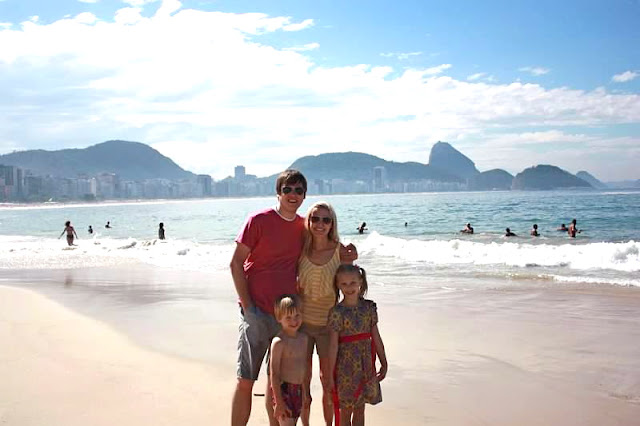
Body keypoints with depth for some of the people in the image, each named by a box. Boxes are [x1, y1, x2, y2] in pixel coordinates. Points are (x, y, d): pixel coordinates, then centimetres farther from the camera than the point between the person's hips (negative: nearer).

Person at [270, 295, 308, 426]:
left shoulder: (303, 338, 7)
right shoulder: (279, 342, -15)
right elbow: (274, 374, -15)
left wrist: (304, 392, 19)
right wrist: (279, 402, -17)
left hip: (298, 390, 7)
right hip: (283, 389, -7)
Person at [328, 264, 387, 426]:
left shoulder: (369, 307, 1)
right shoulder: (337, 312, -12)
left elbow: (376, 337, 7)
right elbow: (333, 345, -12)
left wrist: (383, 363, 11)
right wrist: (330, 373, -11)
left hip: (366, 365, 4)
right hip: (346, 365, -4)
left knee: (360, 409, 15)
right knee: (345, 410, 8)